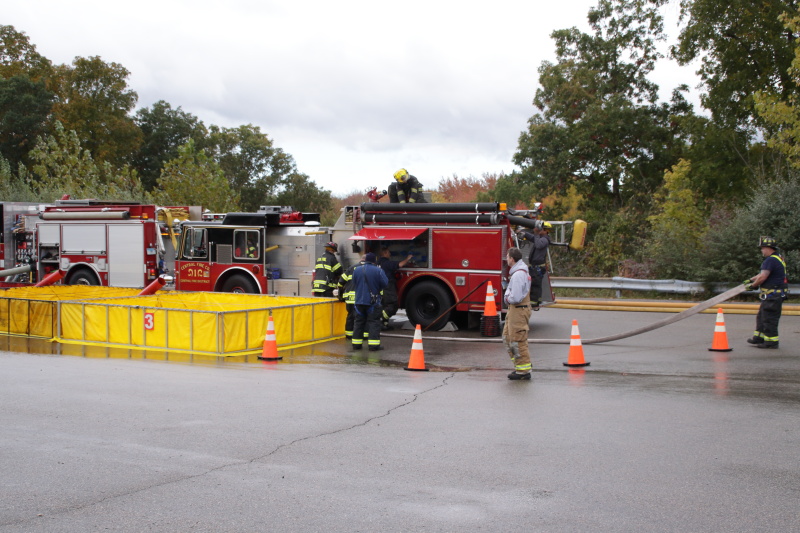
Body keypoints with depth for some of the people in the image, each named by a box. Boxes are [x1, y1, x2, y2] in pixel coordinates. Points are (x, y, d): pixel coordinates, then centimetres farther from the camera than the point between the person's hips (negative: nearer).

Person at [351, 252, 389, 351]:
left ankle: (356, 344, 15)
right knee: (374, 322, 0)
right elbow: (385, 284, -10)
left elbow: (354, 284, 8)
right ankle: (374, 345, -6)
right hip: (373, 301, -4)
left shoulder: (357, 270, 0)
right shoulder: (378, 271, -12)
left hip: (359, 301, 4)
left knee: (358, 322, 12)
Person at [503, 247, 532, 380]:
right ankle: (519, 366, 22)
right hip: (514, 310, 11)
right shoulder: (520, 271, 13)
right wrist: (508, 296, 6)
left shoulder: (518, 274, -21)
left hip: (518, 310, -11)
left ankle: (524, 371, 1)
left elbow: (516, 298, -25)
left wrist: (507, 299, -7)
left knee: (518, 341, -5)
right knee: (507, 338, 17)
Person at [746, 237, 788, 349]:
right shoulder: (778, 259, 17)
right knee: (761, 316, 18)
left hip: (773, 295, -11)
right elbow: (763, 274, 25)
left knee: (769, 318, -5)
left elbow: (762, 277, -23)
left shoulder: (771, 260, -18)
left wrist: (752, 285, -9)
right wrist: (751, 280, 26)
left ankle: (771, 341, -1)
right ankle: (759, 337, 25)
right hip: (774, 294, 11)